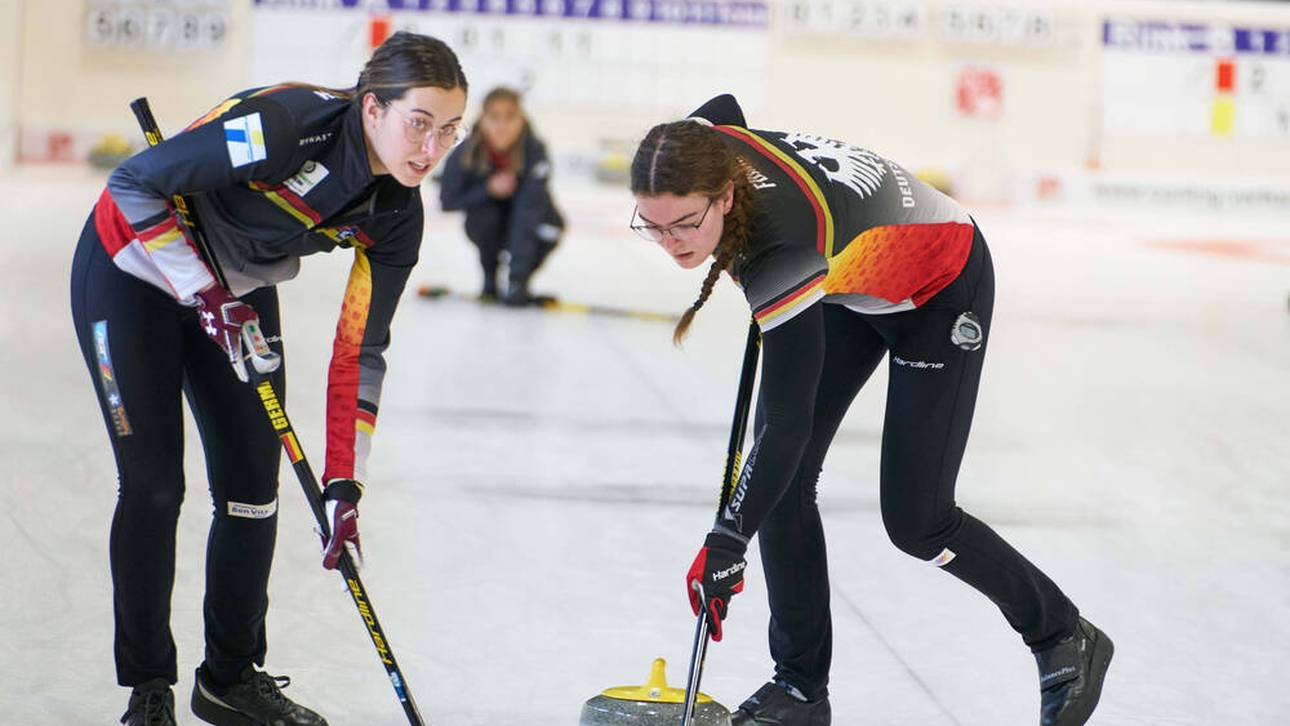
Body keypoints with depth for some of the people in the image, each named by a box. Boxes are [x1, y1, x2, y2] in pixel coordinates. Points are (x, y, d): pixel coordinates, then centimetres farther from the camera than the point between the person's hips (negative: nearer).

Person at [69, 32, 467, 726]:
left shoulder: (396, 215, -15)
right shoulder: (285, 124, -35)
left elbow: (359, 350, -9)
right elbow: (133, 183, -26)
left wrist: (343, 486, -12)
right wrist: (204, 295, -27)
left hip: (239, 290, 6)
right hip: (135, 269, -6)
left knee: (253, 483, 3)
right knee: (153, 482, -5)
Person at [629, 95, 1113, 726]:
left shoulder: (785, 248, -43)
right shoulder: (700, 148, -24)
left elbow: (788, 421, -42)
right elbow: (724, 106, 4)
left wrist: (726, 543, -42)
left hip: (940, 288, -8)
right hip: (849, 288, 8)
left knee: (916, 520, -6)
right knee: (780, 478, -4)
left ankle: (1065, 640, 17)